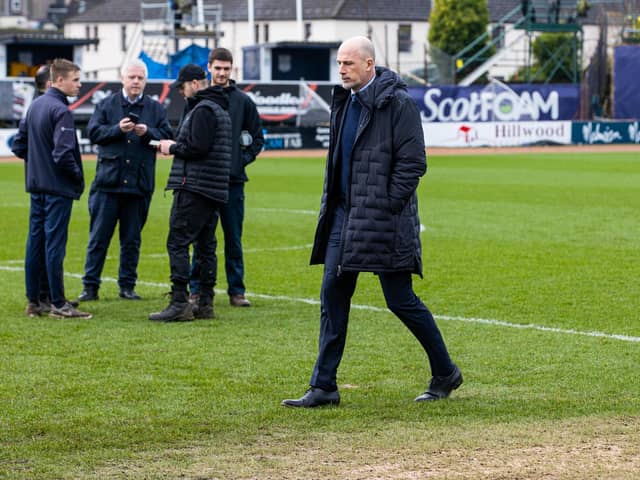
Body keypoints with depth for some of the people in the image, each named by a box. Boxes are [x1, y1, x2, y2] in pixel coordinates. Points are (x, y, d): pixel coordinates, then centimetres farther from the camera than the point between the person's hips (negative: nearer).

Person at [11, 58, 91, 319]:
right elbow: (64, 153, -23)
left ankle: (33, 302, 15)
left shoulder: (35, 106, 11)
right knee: (54, 243, -6)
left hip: (36, 185, 8)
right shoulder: (60, 111, -16)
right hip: (58, 187, -8)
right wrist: (78, 176, -9)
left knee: (35, 241, 10)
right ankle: (58, 304, -3)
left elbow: (18, 145, 17)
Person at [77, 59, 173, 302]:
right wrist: (118, 129, -15)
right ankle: (90, 286, 3)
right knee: (98, 237, 0)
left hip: (139, 184, 1)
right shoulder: (106, 105, 7)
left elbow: (168, 137, 2)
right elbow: (93, 132, -2)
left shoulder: (156, 109, 9)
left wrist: (148, 132, -15)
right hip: (108, 182, -1)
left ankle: (127, 286, 16)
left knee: (131, 240, 7)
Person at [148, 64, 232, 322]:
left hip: (194, 186, -10)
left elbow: (198, 147, -21)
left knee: (177, 242, -10)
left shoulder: (202, 110, -12)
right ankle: (205, 303, 13)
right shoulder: (220, 109, 20)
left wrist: (173, 147, -5)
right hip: (215, 190, 10)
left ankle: (179, 303, -15)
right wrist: (177, 146, 14)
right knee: (205, 245, 12)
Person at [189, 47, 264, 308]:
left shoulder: (243, 101, 6)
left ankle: (236, 290, 10)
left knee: (234, 238, 4)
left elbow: (258, 138, 11)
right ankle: (197, 290, 7)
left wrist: (243, 159, -2)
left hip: (233, 181, 1)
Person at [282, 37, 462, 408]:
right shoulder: (344, 101, 13)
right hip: (344, 213, 8)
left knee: (400, 300, -1)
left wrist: (387, 208, -16)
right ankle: (324, 387, 7)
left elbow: (413, 163, -14)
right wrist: (332, 205, 12)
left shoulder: (398, 103, -12)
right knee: (332, 295, 3)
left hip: (383, 220, -8)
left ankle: (446, 373, 17)